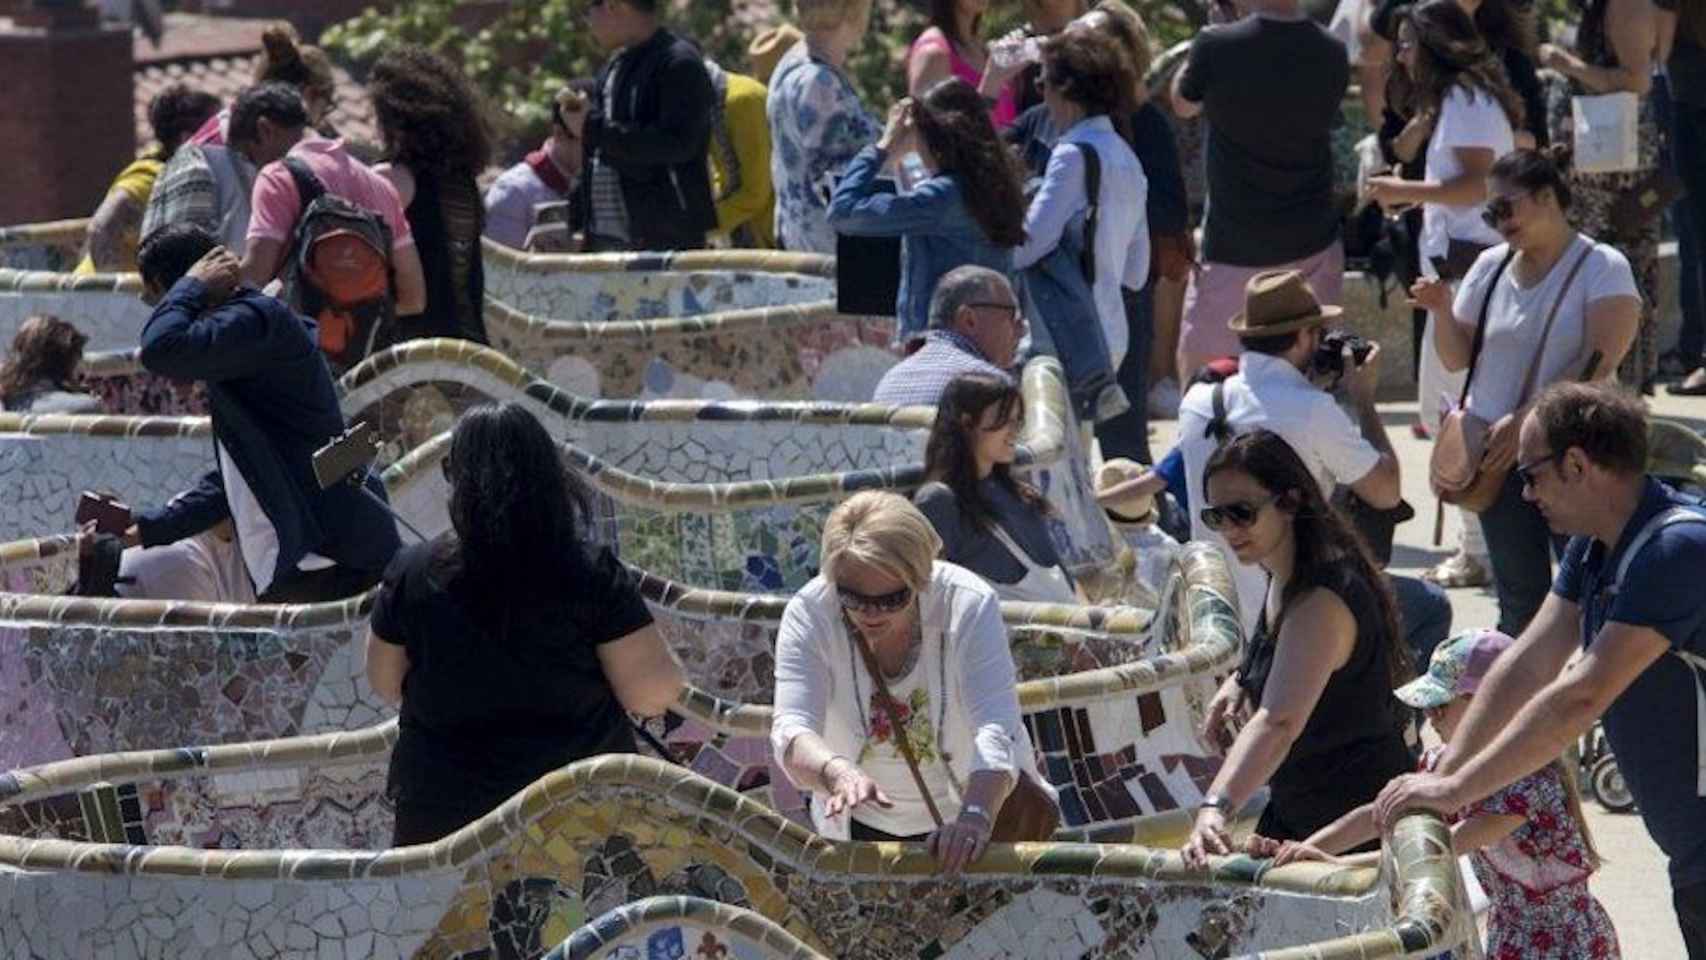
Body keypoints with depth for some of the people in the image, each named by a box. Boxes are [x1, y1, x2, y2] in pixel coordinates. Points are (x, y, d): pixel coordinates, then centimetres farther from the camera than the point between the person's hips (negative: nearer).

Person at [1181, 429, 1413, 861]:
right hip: (1293, 809, 10)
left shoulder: (1321, 603, -29)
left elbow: (1279, 723, -42)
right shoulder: (1284, 576, 3)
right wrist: (1241, 680, 4)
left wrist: (1217, 806, -55)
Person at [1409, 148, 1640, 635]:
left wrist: (1526, 420, -23)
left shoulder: (1601, 268, -6)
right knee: (1520, 598, 7)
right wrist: (1443, 311, -5)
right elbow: (1457, 359, 15)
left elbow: (1602, 365, -16)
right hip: (1498, 456, 5)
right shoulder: (1491, 267, 10)